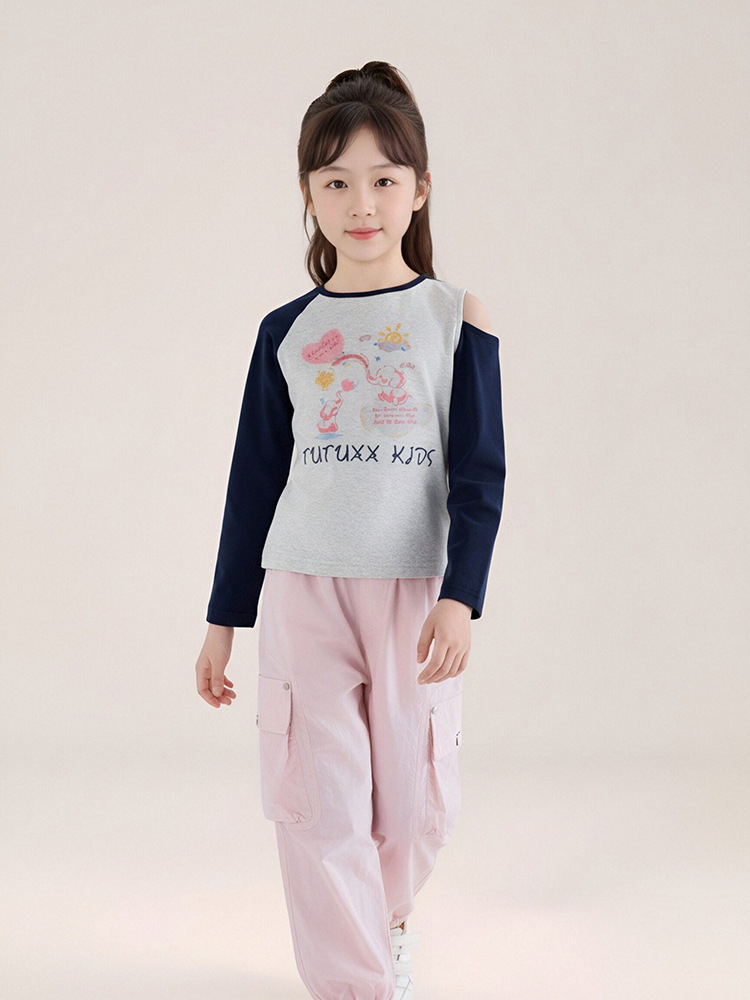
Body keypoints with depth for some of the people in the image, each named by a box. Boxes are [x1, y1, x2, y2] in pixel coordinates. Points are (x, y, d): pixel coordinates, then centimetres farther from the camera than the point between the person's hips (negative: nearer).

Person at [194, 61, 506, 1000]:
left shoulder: (455, 317, 0)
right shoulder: (286, 331, 5)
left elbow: (480, 474, -2)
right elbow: (253, 480, 10)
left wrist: (461, 597, -15)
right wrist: (224, 618, 11)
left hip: (417, 591, -1)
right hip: (304, 592, 1)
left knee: (413, 799, 9)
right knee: (318, 805, -4)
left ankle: (384, 921, 40)